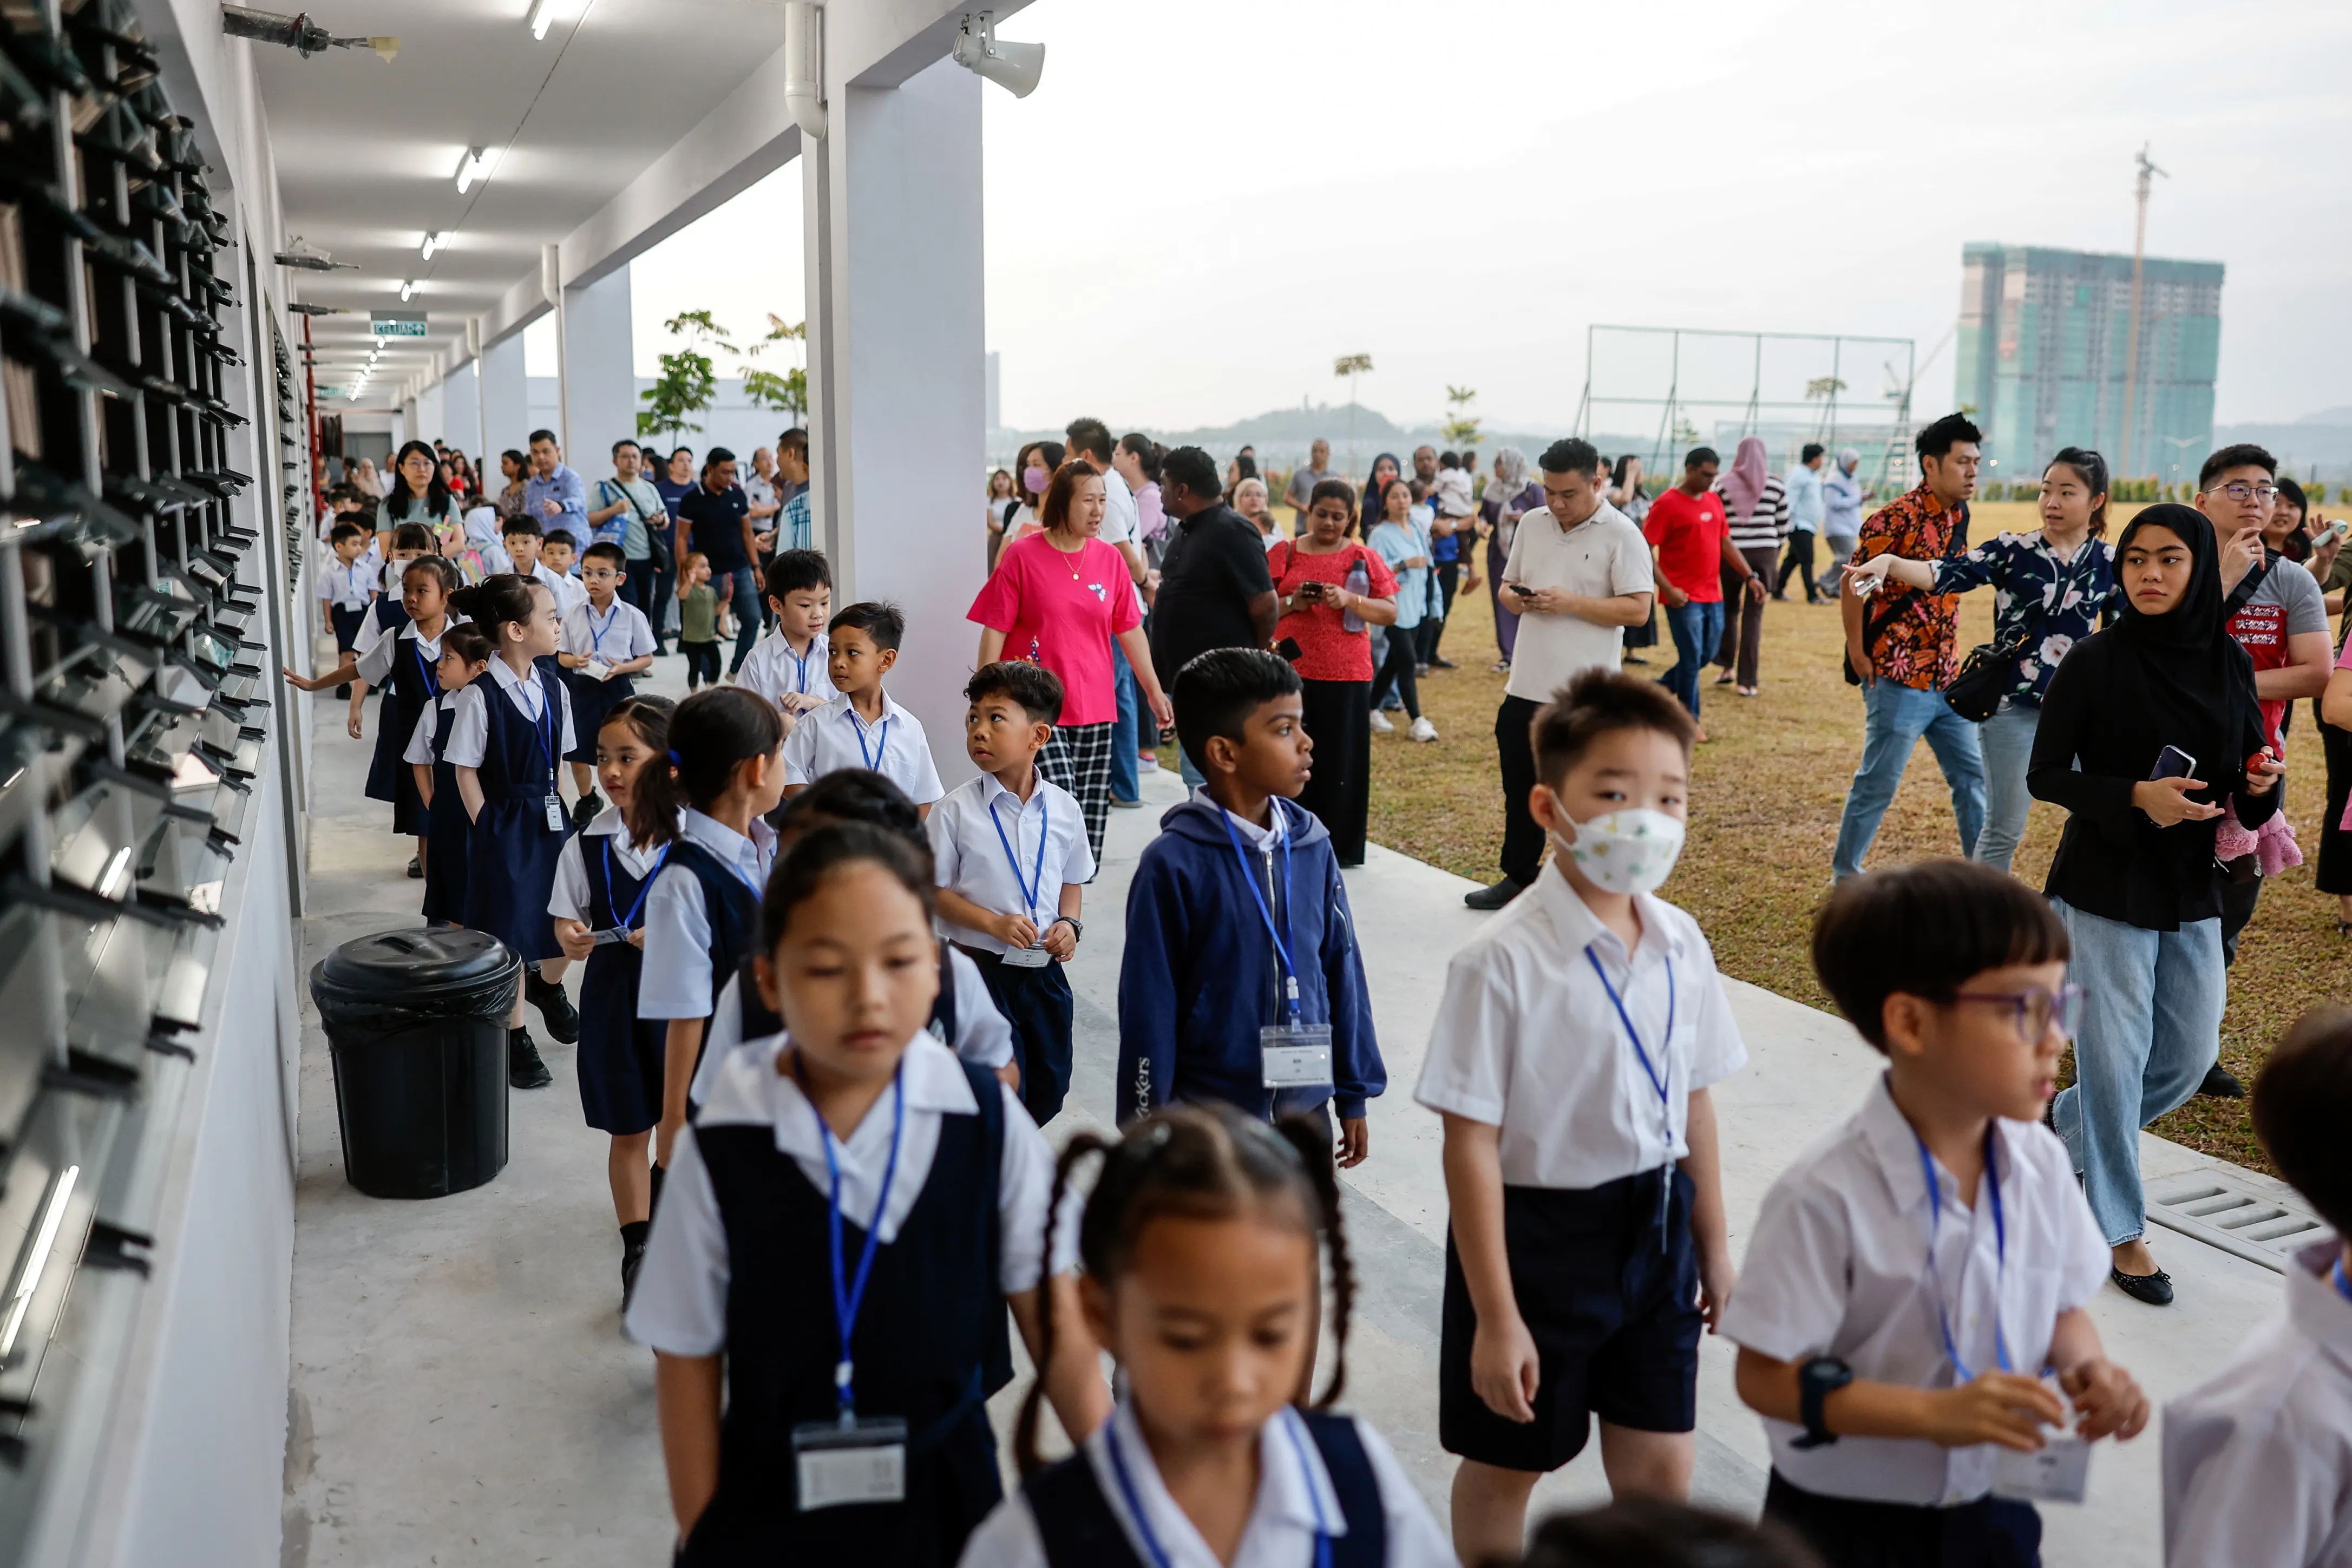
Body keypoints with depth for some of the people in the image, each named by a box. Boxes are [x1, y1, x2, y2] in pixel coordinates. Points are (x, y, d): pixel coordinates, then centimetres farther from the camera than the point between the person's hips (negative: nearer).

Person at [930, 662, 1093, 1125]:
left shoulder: (1064, 809, -1)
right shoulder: (958, 809, -10)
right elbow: (934, 890, -7)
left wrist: (1070, 923, -8)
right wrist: (992, 922, -19)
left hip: (1044, 970, 4)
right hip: (981, 966, -4)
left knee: (1049, 1085, 16)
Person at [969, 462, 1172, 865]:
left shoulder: (1110, 558, 6)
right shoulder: (1021, 556, -5)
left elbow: (1130, 630, 12)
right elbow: (994, 632, -4)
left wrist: (1155, 691, 12)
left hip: (1096, 711, 4)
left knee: (1091, 820, 5)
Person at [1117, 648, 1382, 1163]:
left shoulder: (1312, 846, -2)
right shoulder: (1175, 863, -17)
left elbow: (1342, 970, 6)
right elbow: (1149, 1007, -11)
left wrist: (1354, 1094, 11)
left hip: (1305, 1106, 5)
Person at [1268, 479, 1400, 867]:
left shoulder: (1364, 557, 7)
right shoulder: (1283, 554, 8)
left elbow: (1390, 612, 2)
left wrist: (1349, 599, -13)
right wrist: (1291, 603, -11)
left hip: (1347, 674, 0)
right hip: (1290, 670, 0)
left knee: (1341, 758, 2)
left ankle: (1340, 846, 11)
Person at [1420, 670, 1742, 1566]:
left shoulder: (1681, 945, -4)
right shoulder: (1502, 962, -22)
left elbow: (1693, 1099, 8)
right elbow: (1471, 1146, -19)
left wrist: (1712, 1242, 14)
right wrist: (1496, 1318, -17)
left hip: (1654, 1229, 5)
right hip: (1537, 1233, -5)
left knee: (1660, 1469, 16)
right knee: (1506, 1467, 16)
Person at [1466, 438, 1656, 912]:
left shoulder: (1622, 536, -9)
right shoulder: (1531, 524, 9)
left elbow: (1638, 609, -14)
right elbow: (1507, 583, 17)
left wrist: (1571, 603, -22)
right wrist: (1515, 598, -6)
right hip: (1526, 684, 6)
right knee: (1520, 791, 16)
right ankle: (1518, 878, 31)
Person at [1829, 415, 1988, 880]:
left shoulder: (1958, 517, 9)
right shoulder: (1897, 519, -15)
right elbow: (1854, 583, -15)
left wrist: (1949, 660, 17)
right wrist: (1858, 653, -13)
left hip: (1946, 677, 8)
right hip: (1899, 679, -8)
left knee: (1972, 774, 13)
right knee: (1877, 783, 1)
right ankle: (1845, 873, 16)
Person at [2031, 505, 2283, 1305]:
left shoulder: (2228, 662, 2)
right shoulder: (2095, 662, -11)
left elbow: (2245, 770, 11)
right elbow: (2045, 774, -9)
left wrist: (2259, 785, -13)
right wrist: (2136, 796, -24)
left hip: (2192, 891, 5)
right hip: (2106, 887, -5)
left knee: (2189, 1056, 13)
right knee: (2116, 1054, 0)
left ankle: (2066, 1123, 39)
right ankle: (2120, 1229, 17)